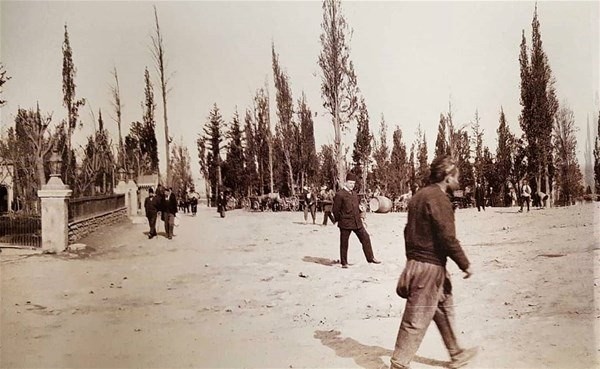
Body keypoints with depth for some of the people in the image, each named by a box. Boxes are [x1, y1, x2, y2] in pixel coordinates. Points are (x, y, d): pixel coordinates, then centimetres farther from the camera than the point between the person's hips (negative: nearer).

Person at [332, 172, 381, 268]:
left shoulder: (354, 195, 13)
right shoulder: (339, 194, -10)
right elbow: (335, 210, -9)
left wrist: (359, 216, 16)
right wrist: (340, 220, -4)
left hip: (357, 222, 7)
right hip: (345, 224, -6)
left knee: (365, 238, 4)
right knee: (344, 243, 3)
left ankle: (370, 258, 14)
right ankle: (344, 263, 14)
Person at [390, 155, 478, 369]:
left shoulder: (419, 196, 12)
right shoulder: (439, 199, -18)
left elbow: (409, 231, 17)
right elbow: (447, 238, -21)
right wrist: (465, 264, -10)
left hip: (416, 262, 10)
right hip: (430, 267, -10)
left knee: (444, 310, 22)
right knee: (416, 320, 0)